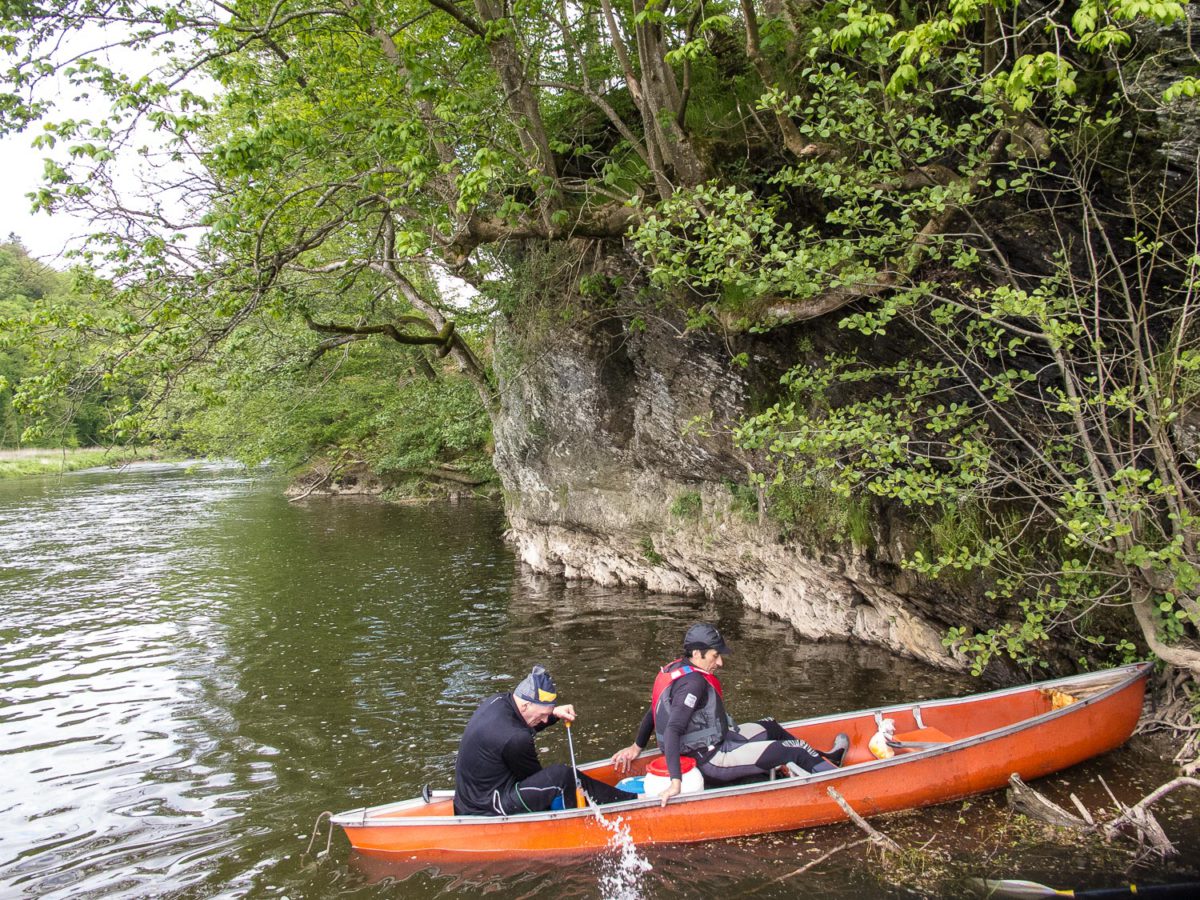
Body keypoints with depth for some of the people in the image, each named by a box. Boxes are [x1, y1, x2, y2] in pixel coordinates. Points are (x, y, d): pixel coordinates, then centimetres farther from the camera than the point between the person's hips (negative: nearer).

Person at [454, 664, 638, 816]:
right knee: (562, 776, -16)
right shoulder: (515, 739, -28)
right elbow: (535, 777, -10)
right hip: (486, 812, -10)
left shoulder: (497, 701, -2)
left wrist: (554, 713, 4)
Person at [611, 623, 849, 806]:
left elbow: (654, 711, 10)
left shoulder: (677, 670, 2)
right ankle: (831, 769, 26)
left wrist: (636, 747, 18)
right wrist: (676, 782, -37)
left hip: (704, 748, 10)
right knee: (795, 749, 0)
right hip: (712, 763, -10)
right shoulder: (693, 682, -27)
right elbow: (672, 731, -34)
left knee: (771, 727, 24)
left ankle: (821, 758, 39)